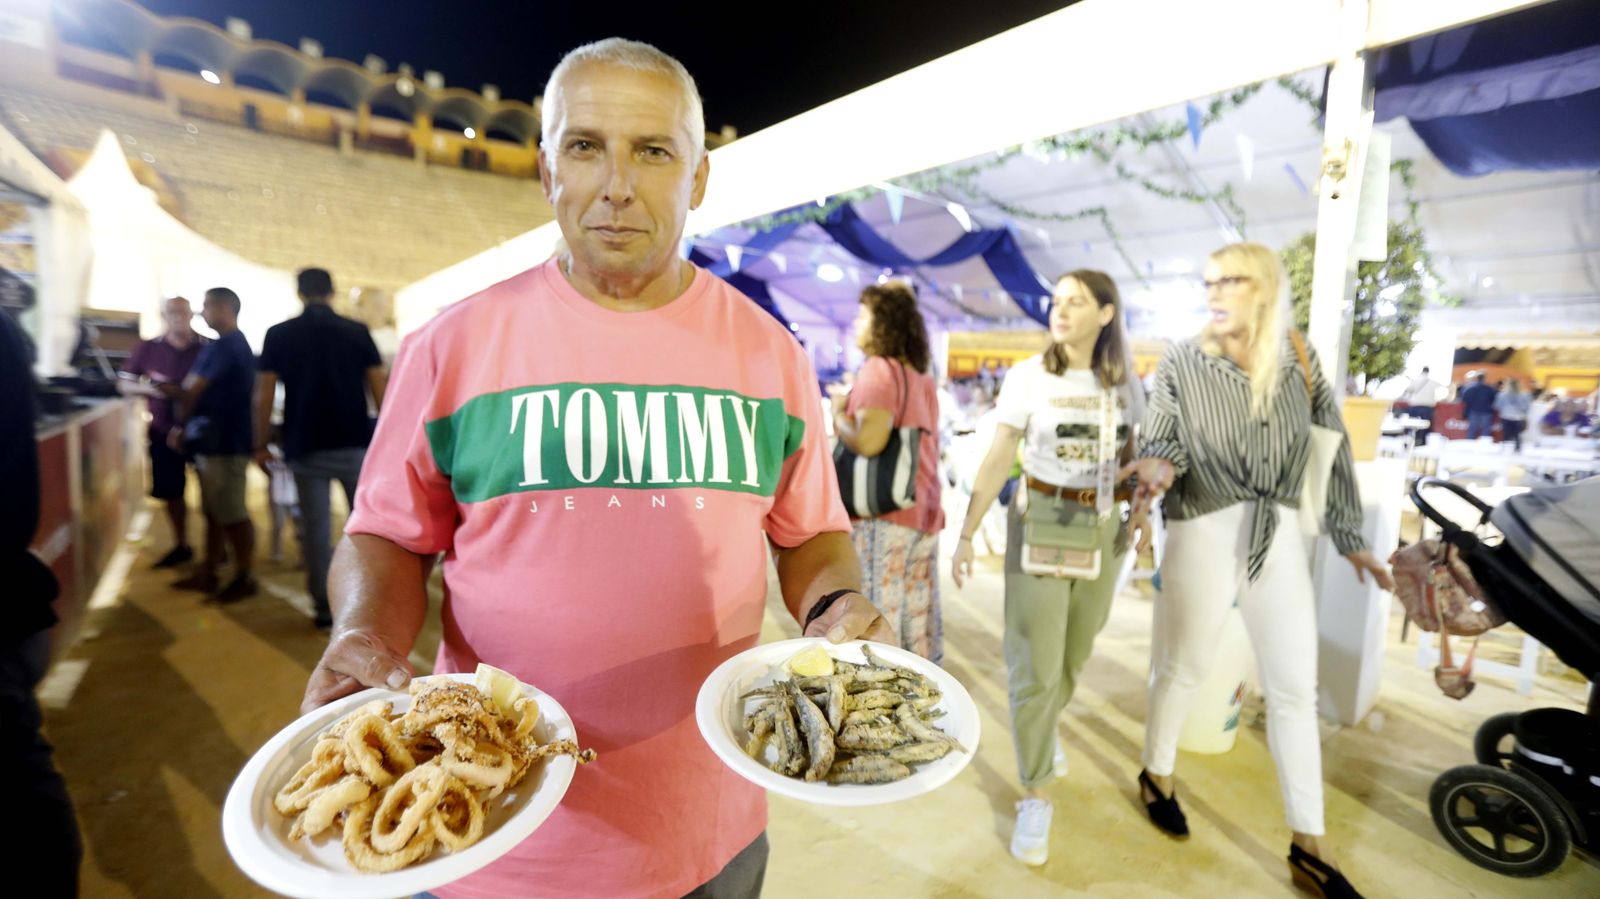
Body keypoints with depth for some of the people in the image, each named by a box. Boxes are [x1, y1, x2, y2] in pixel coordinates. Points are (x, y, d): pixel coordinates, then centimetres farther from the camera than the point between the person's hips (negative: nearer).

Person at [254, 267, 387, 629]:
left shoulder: (278, 335, 2)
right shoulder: (357, 331, 0)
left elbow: (263, 397, 0)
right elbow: (379, 390, -2)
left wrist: (261, 445, 8)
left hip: (305, 447, 1)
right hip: (355, 443, 0)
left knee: (315, 528, 7)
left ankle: (324, 607, 12)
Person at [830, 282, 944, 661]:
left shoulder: (879, 369, -10)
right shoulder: (922, 378, 15)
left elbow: (868, 441, -24)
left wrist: (838, 413, -4)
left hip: (882, 518, -9)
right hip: (924, 515, 9)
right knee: (917, 636, 15)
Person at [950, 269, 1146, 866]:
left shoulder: (1125, 383, 2)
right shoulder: (1028, 377, -8)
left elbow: (1129, 459, 12)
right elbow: (996, 462, -9)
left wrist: (1138, 518, -3)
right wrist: (966, 535, -12)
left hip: (1102, 526, 4)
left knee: (1074, 655, 18)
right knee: (1035, 665, -1)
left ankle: (1043, 727, 49)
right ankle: (1035, 796, 16)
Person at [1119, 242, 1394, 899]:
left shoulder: (1300, 362, 4)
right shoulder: (1181, 362, -4)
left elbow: (1333, 451, 10)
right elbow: (1161, 443, -4)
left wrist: (1351, 538, 10)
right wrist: (1158, 468, -28)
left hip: (1280, 535, 3)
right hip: (1204, 534, -3)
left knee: (1294, 690, 9)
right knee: (1185, 667, 10)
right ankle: (1156, 776, 35)